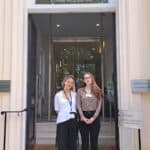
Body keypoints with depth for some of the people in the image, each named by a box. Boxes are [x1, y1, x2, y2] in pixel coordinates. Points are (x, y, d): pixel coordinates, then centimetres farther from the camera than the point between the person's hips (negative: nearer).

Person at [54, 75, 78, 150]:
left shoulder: (74, 94, 8)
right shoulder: (58, 95, 1)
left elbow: (76, 107, 13)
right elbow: (57, 109, 6)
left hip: (73, 121, 3)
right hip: (62, 121, -3)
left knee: (72, 144, 7)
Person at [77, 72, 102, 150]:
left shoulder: (97, 91, 8)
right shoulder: (80, 91, 7)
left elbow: (99, 105, 1)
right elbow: (78, 105, 1)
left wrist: (93, 117, -10)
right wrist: (83, 117, -10)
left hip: (94, 116, 0)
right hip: (83, 117, 0)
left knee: (94, 141, 3)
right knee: (85, 141, 3)